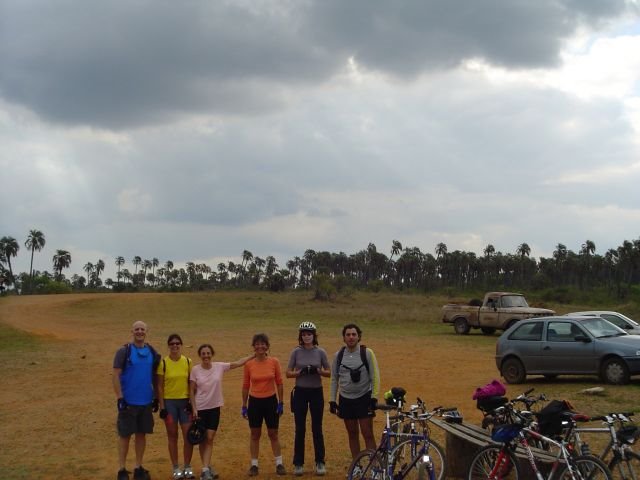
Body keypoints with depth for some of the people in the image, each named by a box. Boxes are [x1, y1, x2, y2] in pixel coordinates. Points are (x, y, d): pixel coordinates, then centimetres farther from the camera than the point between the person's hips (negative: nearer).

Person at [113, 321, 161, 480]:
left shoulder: (152, 352, 6)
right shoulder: (124, 351, -7)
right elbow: (116, 376, -9)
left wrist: (156, 397, 11)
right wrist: (120, 398, -15)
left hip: (146, 401, 4)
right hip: (128, 401, -4)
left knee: (142, 434, 9)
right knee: (125, 435, 2)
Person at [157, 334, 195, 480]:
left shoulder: (187, 361, 2)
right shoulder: (163, 363, -5)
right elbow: (160, 386, -4)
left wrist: (192, 402, -1)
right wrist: (162, 406, -8)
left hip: (185, 402, 2)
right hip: (169, 402, -2)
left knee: (188, 435, -1)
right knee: (172, 435, 6)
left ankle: (188, 467, 12)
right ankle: (176, 468, 14)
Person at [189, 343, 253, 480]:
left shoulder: (219, 366, -4)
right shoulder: (195, 370, -8)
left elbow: (238, 363, 0)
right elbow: (191, 391, -3)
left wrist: (255, 355, -4)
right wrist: (194, 409, -8)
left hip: (214, 408, 1)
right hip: (200, 408, -1)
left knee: (209, 439, -4)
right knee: (202, 439, 5)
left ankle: (205, 469, -4)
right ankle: (207, 467, 17)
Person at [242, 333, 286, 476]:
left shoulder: (274, 362, -6)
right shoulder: (249, 364, -5)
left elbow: (279, 383, 0)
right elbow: (245, 386, 2)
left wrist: (281, 403, -2)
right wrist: (244, 406, 3)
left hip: (270, 401, 0)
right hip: (254, 402, 1)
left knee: (273, 434, 8)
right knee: (255, 434, 9)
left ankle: (279, 464, 18)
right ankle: (254, 465, 19)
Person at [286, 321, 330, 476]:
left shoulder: (320, 352, -1)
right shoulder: (296, 352, -1)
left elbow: (329, 372, 3)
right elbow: (288, 373, 0)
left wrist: (318, 371, -17)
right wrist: (299, 372, -19)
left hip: (316, 392, 0)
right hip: (300, 392, 0)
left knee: (317, 428, 5)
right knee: (300, 429, 4)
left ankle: (320, 462, 15)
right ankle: (298, 463, 13)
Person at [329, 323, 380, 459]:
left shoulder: (367, 353, -6)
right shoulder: (339, 355, 2)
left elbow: (375, 376, -5)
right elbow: (334, 379, 9)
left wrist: (374, 398, -10)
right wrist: (332, 400, 6)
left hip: (364, 398, -3)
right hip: (345, 400, 3)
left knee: (367, 434, -6)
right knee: (352, 434, 10)